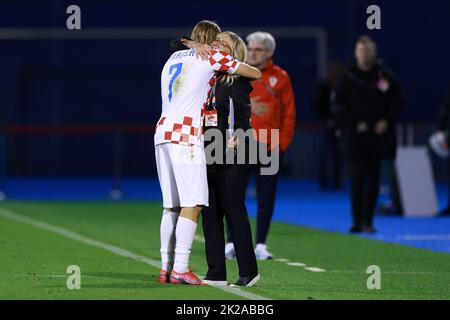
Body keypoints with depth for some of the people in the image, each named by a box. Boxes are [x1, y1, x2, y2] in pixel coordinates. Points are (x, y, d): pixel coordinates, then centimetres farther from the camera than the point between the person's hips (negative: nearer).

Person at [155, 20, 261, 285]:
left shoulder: (173, 59, 22)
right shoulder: (212, 58, 3)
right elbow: (256, 73, 10)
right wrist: (230, 70, 29)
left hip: (163, 133, 7)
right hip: (186, 136, -7)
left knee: (171, 205, 10)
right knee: (192, 204, -8)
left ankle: (166, 268, 9)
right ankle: (180, 269, -15)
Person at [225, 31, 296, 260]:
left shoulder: (280, 77, 4)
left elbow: (288, 113, 3)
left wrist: (282, 143, -3)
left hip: (269, 146, 0)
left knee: (266, 197, 3)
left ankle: (261, 245, 10)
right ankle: (232, 243, 7)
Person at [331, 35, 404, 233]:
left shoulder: (386, 77, 6)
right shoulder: (347, 79, 1)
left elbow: (397, 102, 11)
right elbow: (337, 106, -1)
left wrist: (387, 121, -5)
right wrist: (355, 124, -11)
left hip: (378, 135, 2)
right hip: (355, 137, -2)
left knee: (373, 180, 5)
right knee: (358, 178, -7)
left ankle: (367, 220, 12)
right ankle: (358, 221, -6)